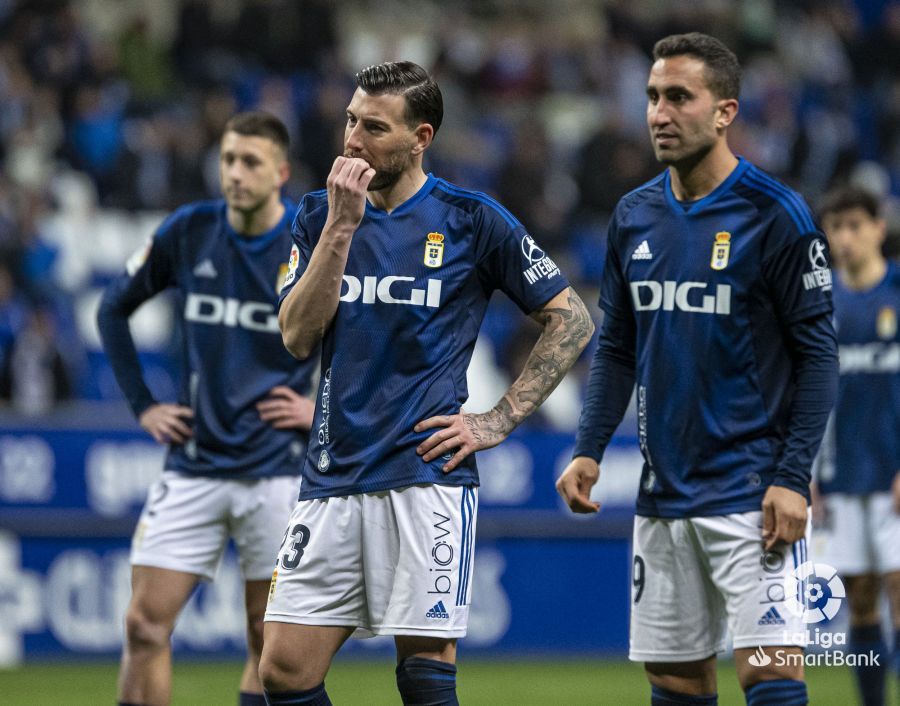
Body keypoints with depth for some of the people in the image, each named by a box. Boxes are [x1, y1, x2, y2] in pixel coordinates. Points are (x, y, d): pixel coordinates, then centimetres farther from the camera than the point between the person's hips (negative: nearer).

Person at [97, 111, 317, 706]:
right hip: (193, 466, 2)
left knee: (270, 639, 2)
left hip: (278, 471, -2)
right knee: (146, 624, -4)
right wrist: (142, 404, 9)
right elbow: (114, 308, 16)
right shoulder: (188, 232, 1)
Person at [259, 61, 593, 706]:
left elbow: (572, 320, 4)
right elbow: (298, 336, -2)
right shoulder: (321, 215, 11)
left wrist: (499, 421, -2)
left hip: (426, 477, -4)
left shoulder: (472, 219, 0)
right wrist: (342, 225, -10)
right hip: (332, 478, 4)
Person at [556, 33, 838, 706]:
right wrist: (589, 449, 4)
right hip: (663, 495, 6)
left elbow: (817, 354, -8)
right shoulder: (633, 216, 9)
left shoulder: (776, 215, -8)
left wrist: (793, 479, -15)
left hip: (751, 494, -6)